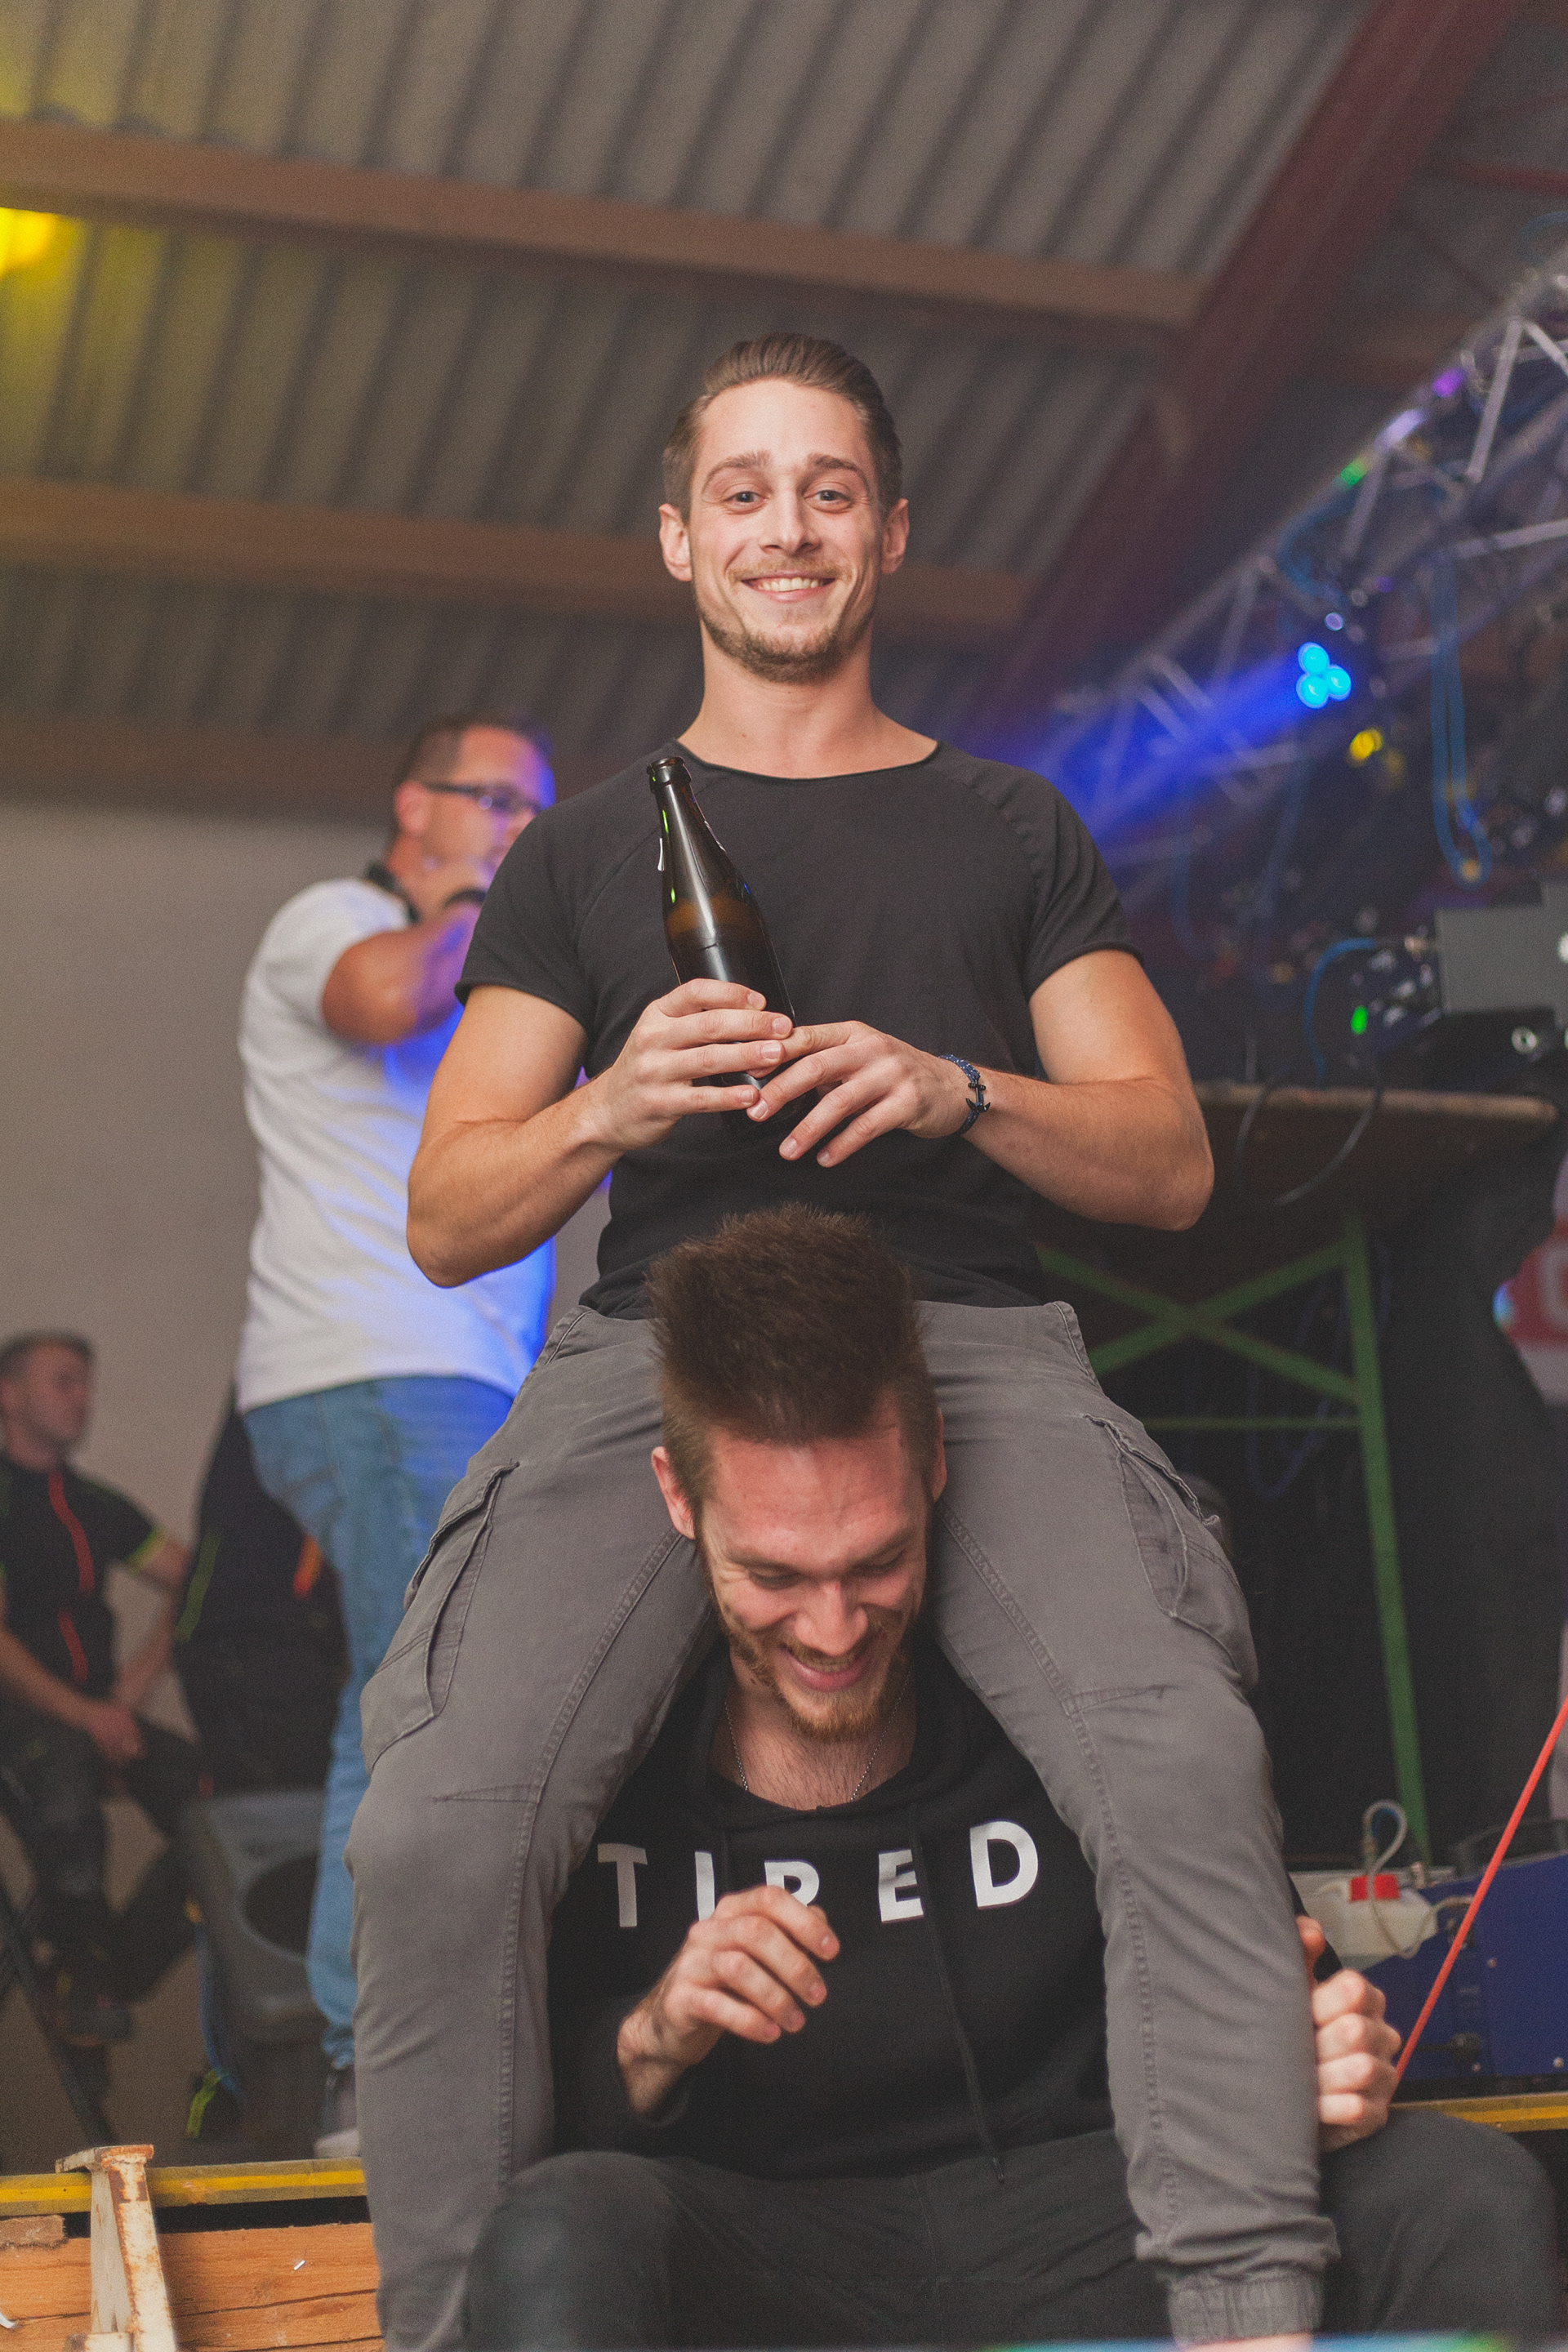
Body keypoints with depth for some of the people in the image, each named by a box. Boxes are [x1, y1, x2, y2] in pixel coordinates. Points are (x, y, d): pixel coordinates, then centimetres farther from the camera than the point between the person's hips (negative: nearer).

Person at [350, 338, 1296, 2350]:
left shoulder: (1008, 828, 22)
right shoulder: (587, 850, 21)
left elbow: (1170, 1166, 15)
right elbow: (445, 1221, 16)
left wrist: (959, 1091, -5)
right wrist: (612, 1109, -6)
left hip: (970, 1343, 0)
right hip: (654, 1342, 0)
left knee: (1187, 1762, -30)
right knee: (434, 1828, -26)